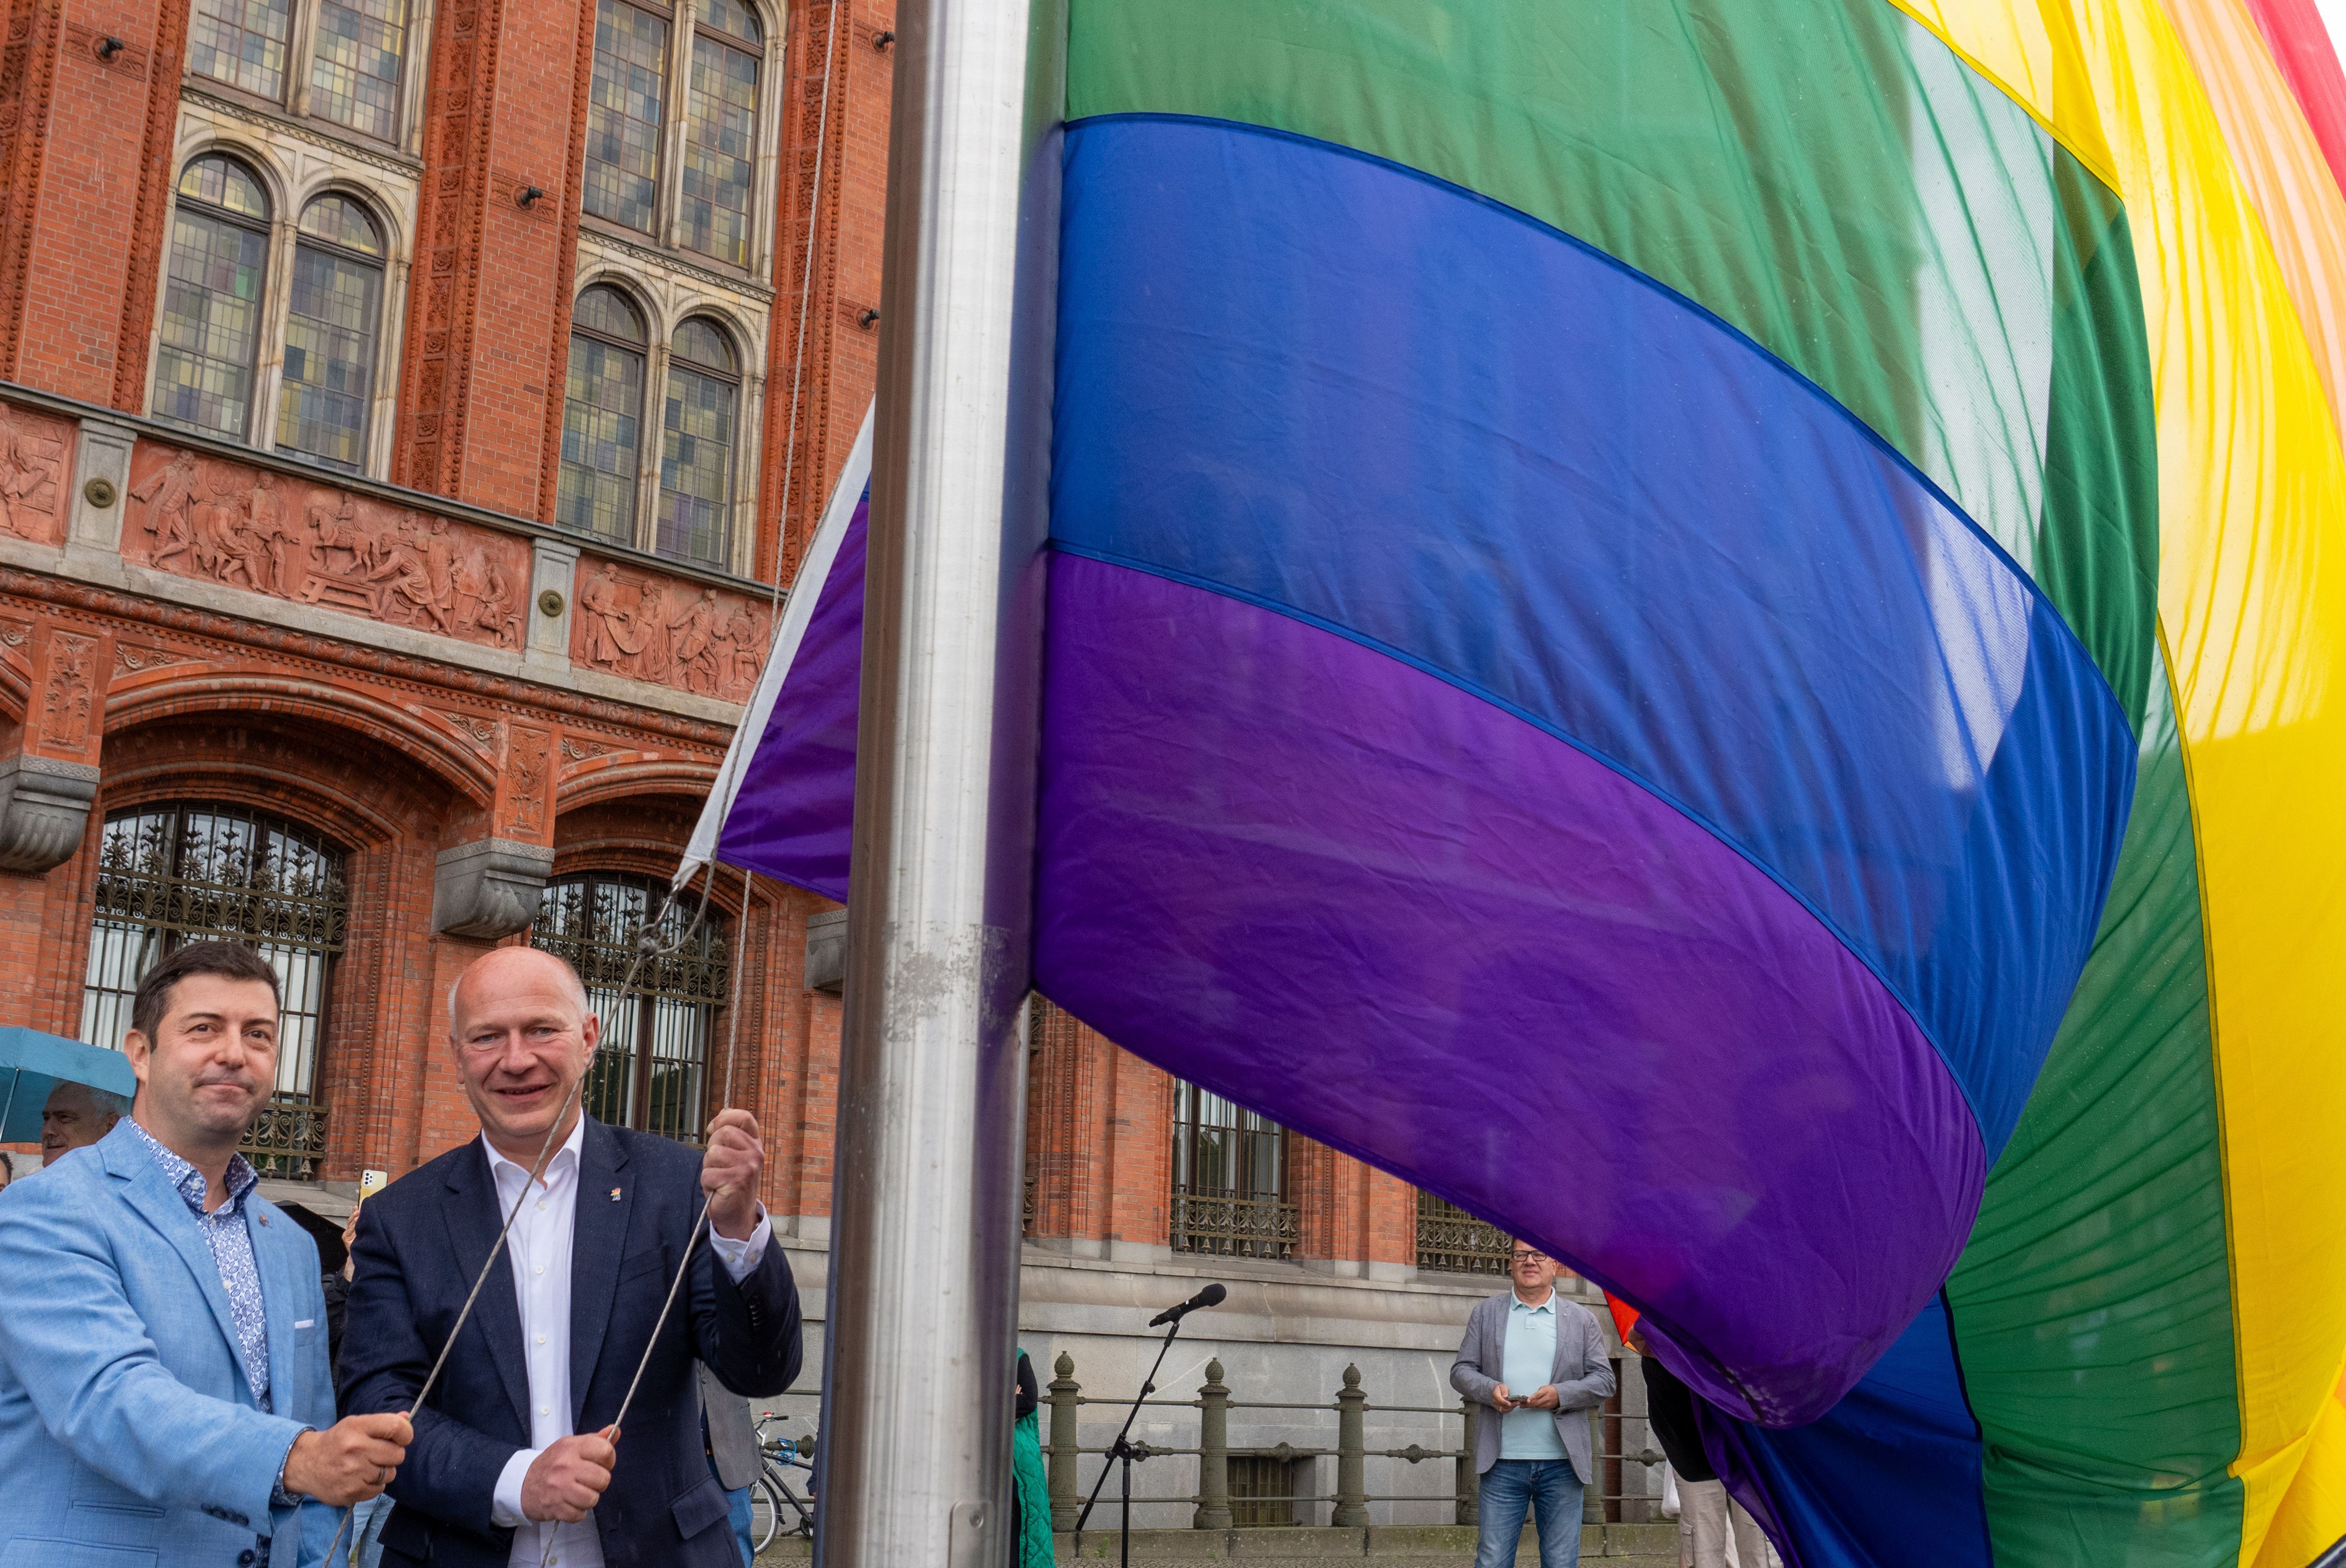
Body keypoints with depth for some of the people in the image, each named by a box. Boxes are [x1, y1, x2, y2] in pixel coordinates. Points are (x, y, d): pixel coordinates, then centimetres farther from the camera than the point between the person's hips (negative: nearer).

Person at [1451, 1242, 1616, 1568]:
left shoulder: (1582, 1319, 10)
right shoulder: (1485, 1314, 12)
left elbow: (1604, 1381, 5)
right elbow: (1461, 1370, 9)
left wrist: (1560, 1395, -13)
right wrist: (1489, 1389, -12)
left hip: (1562, 1465, 0)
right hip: (1502, 1463, 0)